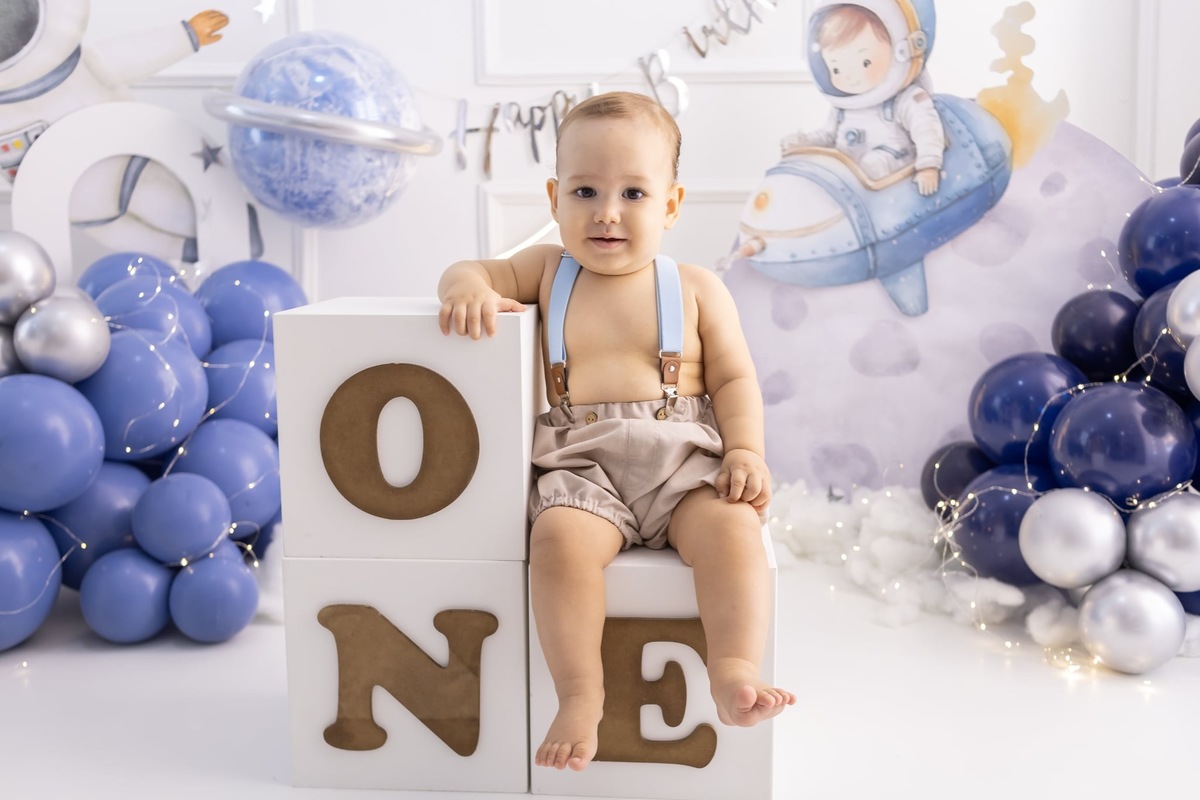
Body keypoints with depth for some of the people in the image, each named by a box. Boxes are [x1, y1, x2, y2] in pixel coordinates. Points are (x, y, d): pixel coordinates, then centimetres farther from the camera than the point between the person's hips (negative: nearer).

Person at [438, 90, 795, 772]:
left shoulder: (697, 289, 11)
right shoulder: (547, 273, 14)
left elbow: (735, 380, 9)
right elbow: (476, 270, 15)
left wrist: (746, 451, -8)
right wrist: (469, 287, -11)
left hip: (684, 461, 0)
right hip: (584, 466, 0)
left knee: (731, 526, -31)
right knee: (559, 536, -31)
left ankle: (736, 672, -33)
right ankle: (580, 694, -28)